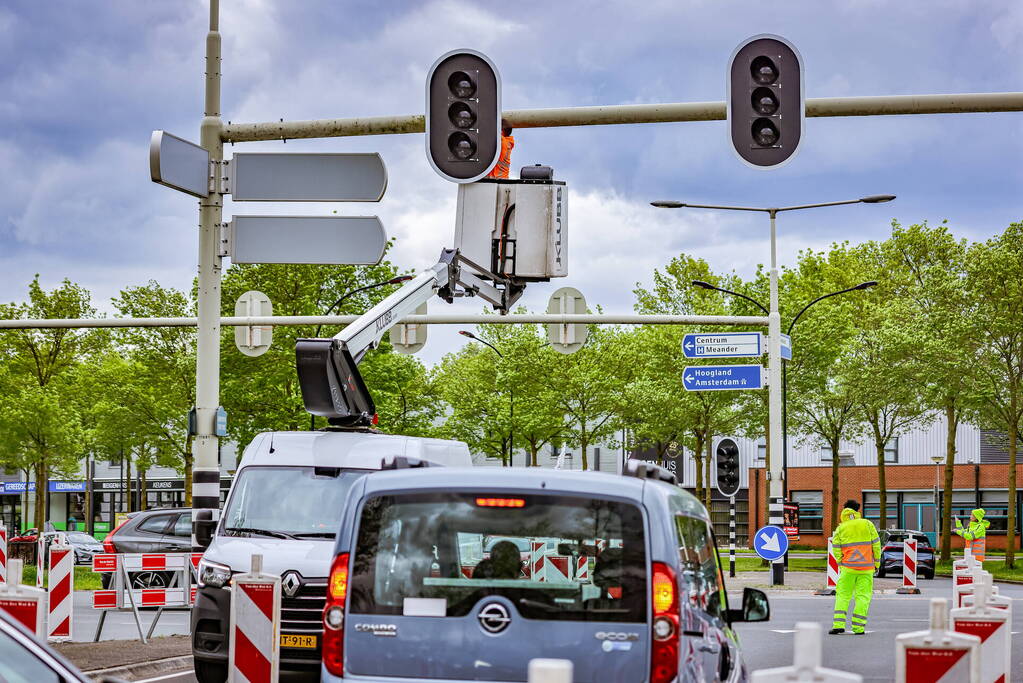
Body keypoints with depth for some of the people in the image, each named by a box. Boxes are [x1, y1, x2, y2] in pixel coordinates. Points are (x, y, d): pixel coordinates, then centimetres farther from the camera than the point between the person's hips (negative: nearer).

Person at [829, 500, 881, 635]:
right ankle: (858, 627, -1)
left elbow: (836, 549, 0)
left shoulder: (840, 529, 2)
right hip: (866, 568, 0)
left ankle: (838, 624, -5)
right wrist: (877, 563, 10)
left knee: (842, 595, 6)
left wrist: (841, 564, 12)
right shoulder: (867, 524, 2)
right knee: (863, 596, 4)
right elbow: (876, 544, 2)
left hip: (848, 568, 0)